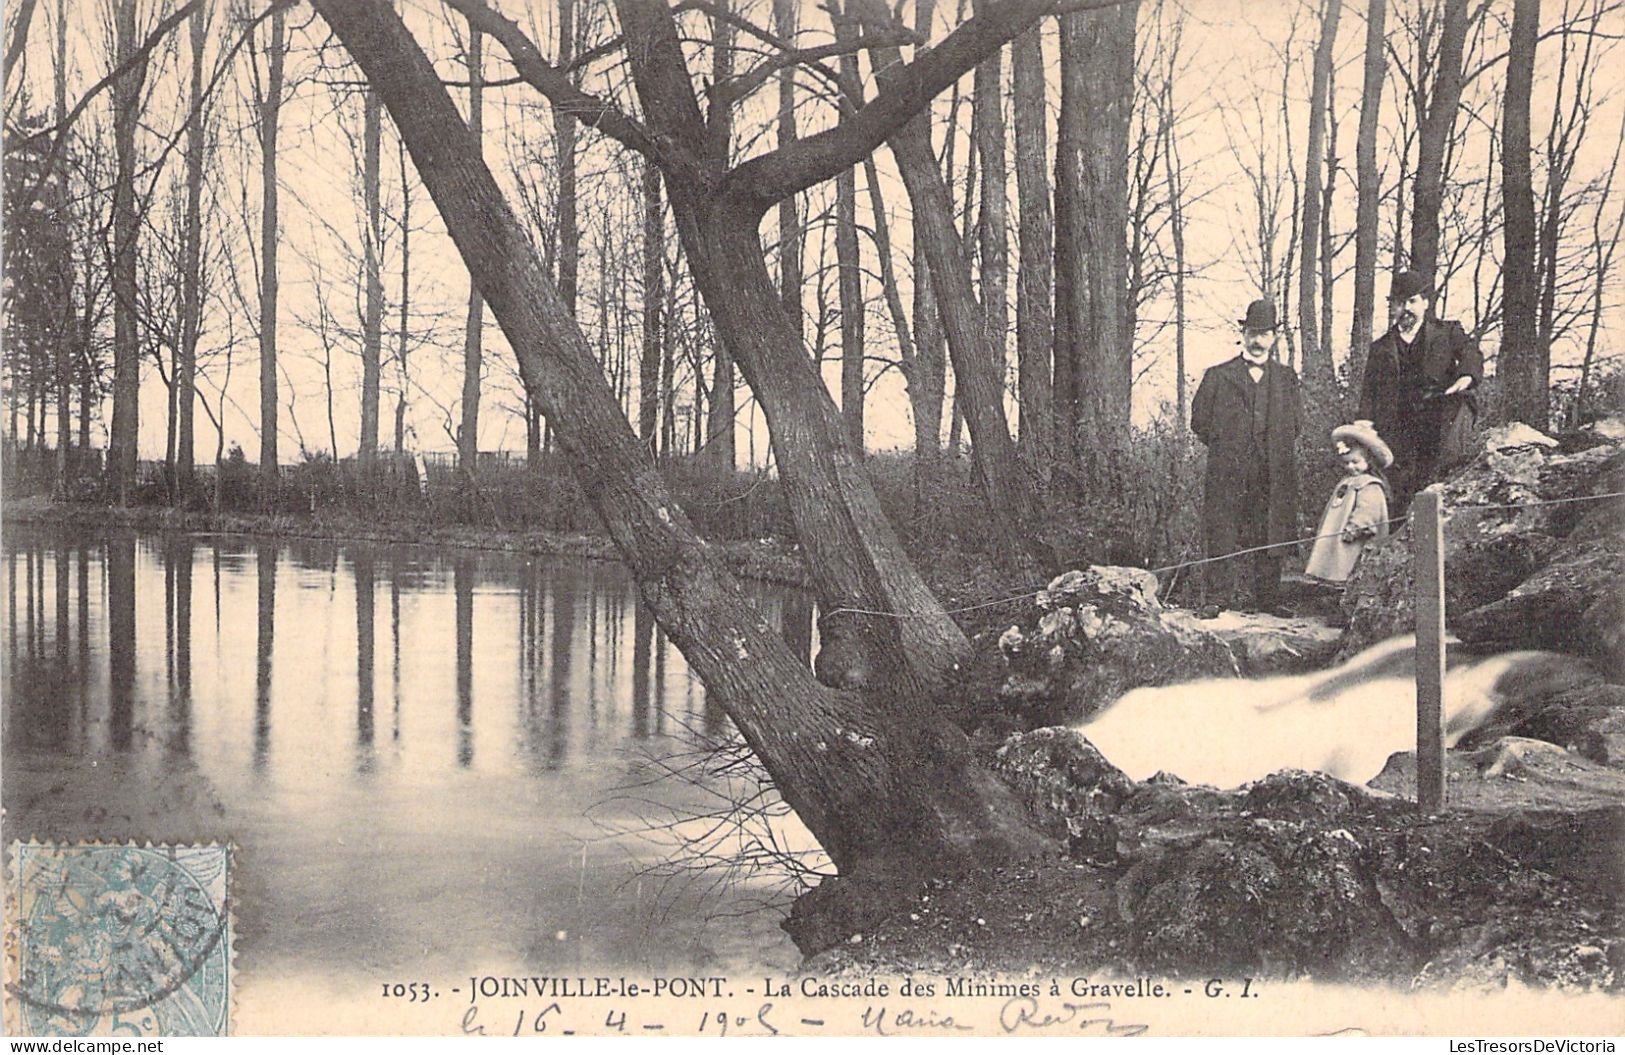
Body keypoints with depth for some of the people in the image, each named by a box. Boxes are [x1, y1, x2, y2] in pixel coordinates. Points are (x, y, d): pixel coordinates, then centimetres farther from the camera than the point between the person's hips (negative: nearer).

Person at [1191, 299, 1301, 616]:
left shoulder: (1286, 378, 16)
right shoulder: (1218, 376, 8)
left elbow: (1295, 423, 18)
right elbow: (1200, 420, 7)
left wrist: (1276, 450, 8)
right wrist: (1223, 447, 4)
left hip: (1274, 471, 2)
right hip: (1228, 471, -2)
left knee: (1271, 535, 1)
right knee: (1223, 533, -6)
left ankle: (1268, 599, 6)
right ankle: (1218, 595, -3)